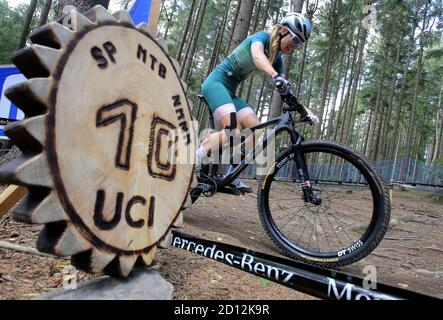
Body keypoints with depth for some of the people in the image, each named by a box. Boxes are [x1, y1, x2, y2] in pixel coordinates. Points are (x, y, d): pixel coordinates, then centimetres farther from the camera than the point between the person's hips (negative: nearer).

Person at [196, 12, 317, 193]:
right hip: (216, 82, -8)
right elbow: (257, 55, -33)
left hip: (230, 91, 8)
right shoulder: (262, 37, -8)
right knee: (233, 131, -29)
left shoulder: (277, 59, 14)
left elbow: (285, 88, 7)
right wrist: (275, 76, -51)